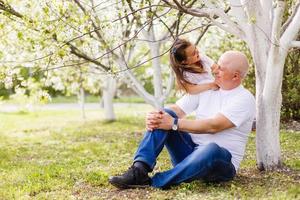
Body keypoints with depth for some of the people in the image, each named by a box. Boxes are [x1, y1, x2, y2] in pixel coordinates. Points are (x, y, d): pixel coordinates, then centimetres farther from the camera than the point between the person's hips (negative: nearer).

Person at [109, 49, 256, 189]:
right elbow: (177, 110, 1)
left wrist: (174, 124, -25)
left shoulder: (245, 99, -10)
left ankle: (154, 182, -35)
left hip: (221, 162, -5)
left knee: (212, 150, -41)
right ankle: (139, 171, -28)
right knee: (165, 115, -14)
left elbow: (213, 126, -22)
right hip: (191, 152, 5)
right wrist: (154, 117, -21)